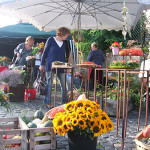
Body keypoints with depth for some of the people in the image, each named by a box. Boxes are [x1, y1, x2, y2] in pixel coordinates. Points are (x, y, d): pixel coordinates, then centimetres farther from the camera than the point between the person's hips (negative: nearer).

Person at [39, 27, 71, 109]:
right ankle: (47, 102, 7)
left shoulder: (63, 43, 15)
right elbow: (45, 52, 0)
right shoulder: (51, 40, -1)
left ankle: (65, 101, 12)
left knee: (63, 84, 2)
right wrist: (42, 64, -3)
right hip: (50, 66, -5)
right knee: (49, 84, -2)